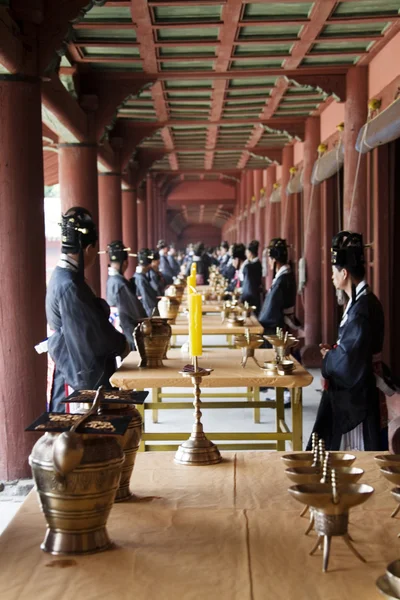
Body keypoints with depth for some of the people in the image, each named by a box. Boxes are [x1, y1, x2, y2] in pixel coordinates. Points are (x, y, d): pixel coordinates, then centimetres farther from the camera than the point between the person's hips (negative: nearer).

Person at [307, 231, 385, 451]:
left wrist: (329, 356, -7)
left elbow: (349, 358, -24)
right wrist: (334, 350, 4)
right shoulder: (361, 300, 7)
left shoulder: (361, 307, -22)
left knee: (352, 451, 3)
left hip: (352, 392, -9)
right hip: (348, 386, 9)